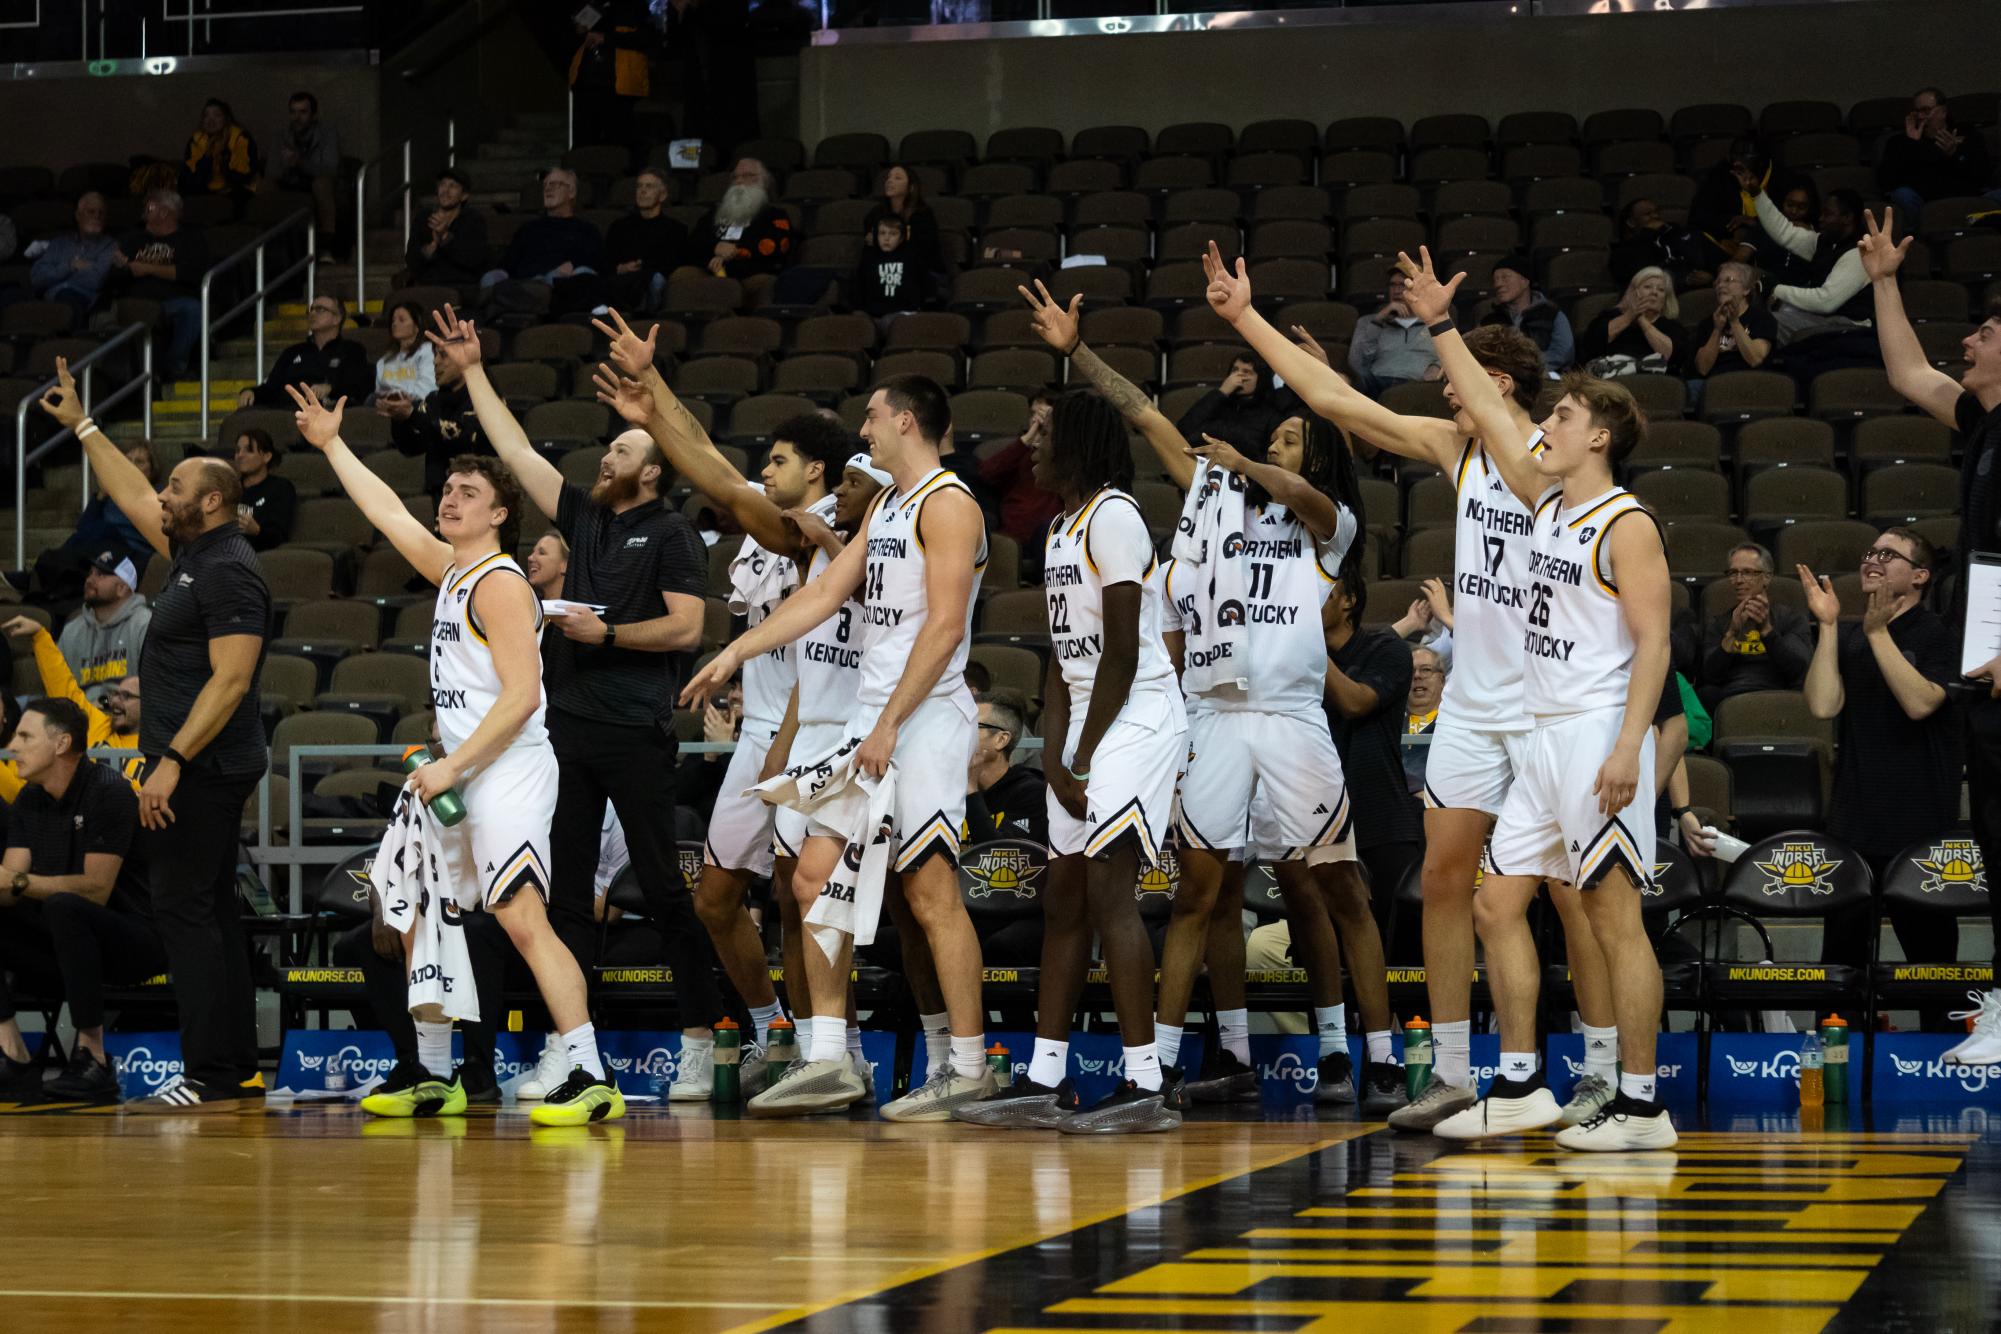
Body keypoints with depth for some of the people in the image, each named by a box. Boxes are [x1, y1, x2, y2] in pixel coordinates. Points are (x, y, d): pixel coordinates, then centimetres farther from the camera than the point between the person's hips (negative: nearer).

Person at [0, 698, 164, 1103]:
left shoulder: (107, 792, -15)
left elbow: (96, 889, -22)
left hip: (134, 939, -8)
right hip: (62, 947, 8)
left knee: (64, 907, -37)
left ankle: (93, 1062, -32)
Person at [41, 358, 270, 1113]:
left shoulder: (229, 571, -15)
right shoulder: (194, 554, 14)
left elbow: (230, 681, -22)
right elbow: (131, 497, 29)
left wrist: (172, 760, -25)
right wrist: (81, 426, 32)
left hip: (203, 768, -10)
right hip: (198, 768, 10)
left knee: (183, 909, -11)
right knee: (208, 911, 11)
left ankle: (210, 1081, -12)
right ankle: (239, 1071, 15)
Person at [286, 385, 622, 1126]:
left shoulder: (500, 584, -11)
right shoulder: (451, 570, 15)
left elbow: (521, 696, -19)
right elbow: (388, 514, 30)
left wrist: (452, 766, -20)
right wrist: (331, 445, 34)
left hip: (508, 777, -10)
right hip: (459, 780, 10)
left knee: (525, 921, -20)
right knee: (418, 922, 16)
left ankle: (591, 1080, -26)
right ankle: (433, 1080, 26)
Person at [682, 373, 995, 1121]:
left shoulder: (947, 504, -10)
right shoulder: (885, 507, 19)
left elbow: (945, 624, -18)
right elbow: (825, 593, 22)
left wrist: (890, 724, -20)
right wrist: (736, 653, 18)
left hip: (926, 717, -10)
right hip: (875, 717, 10)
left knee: (931, 888, -9)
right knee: (817, 875, 6)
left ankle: (967, 1067, -2)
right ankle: (827, 1062, 8)